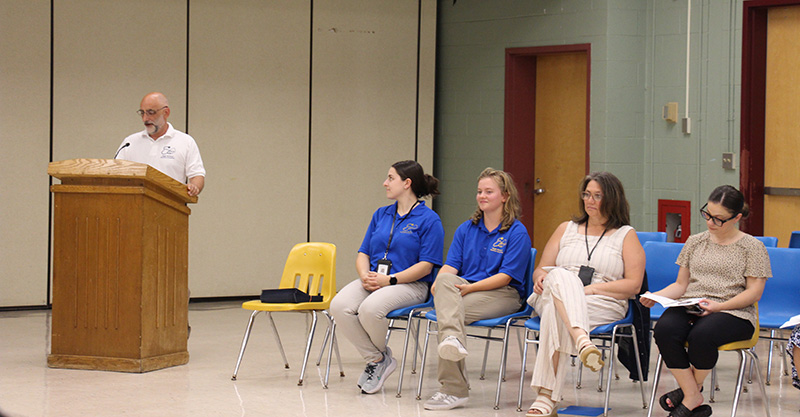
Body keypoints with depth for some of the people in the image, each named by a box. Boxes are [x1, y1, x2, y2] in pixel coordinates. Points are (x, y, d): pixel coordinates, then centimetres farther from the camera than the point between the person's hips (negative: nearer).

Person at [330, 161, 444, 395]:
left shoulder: (429, 220, -4)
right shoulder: (381, 215, 17)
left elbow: (426, 265, -10)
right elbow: (363, 253, 16)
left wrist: (389, 280, -18)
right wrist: (365, 275, -7)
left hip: (410, 285, -6)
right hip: (372, 281, 6)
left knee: (370, 308, -35)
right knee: (339, 306, -24)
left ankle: (380, 353, -2)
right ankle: (375, 359, -9)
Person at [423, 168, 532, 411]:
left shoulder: (517, 233, 0)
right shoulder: (466, 229, 19)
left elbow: (506, 277, -9)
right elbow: (451, 265, 9)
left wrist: (470, 288, -20)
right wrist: (439, 283, -15)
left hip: (503, 294, -5)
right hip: (464, 287, 5)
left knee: (449, 310, -31)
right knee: (445, 281, -33)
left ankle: (452, 389, -36)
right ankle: (452, 339, -57)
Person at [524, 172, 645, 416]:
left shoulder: (626, 235, 14)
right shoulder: (566, 229, 26)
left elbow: (633, 285, 3)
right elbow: (542, 269, 23)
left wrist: (592, 288, -10)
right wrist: (541, 277, -4)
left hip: (604, 305, -3)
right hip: (553, 297, 3)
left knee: (555, 313, -38)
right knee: (559, 276, -36)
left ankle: (546, 397, -50)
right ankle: (582, 341, -63)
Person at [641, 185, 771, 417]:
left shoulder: (752, 247, 6)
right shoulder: (695, 242, 18)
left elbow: (754, 292, -2)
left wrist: (719, 306, -17)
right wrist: (655, 296, -3)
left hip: (732, 312, -4)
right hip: (688, 307, 4)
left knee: (701, 335, -38)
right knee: (664, 331, -32)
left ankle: (688, 393, -11)